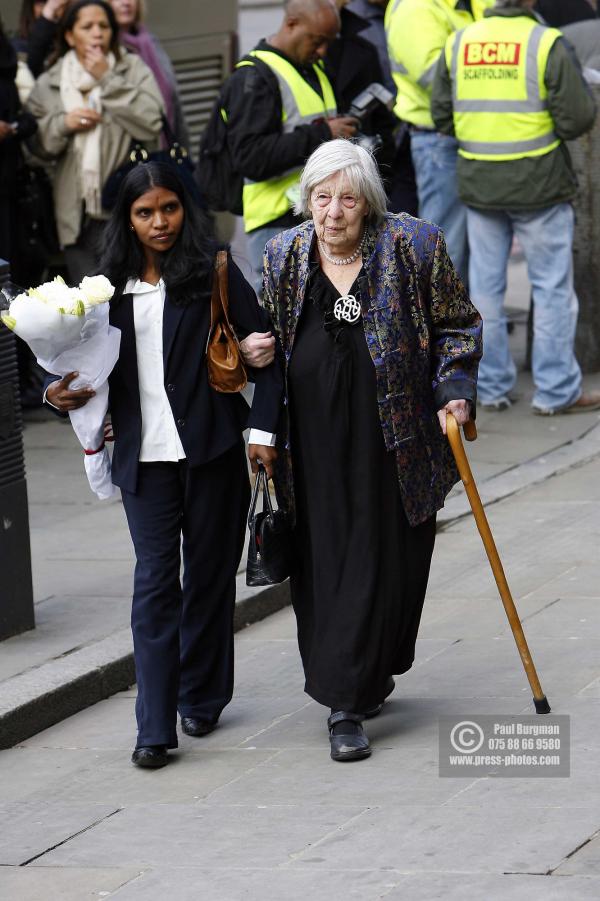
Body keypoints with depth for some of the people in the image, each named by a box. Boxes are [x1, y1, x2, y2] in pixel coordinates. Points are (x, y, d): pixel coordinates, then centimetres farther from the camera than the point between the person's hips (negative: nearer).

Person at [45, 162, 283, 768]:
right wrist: (71, 394, -4)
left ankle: (201, 698, 27)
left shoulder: (212, 273, -1)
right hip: (144, 456, 2)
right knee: (154, 581, -4)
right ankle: (155, 728, -6)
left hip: (211, 448, -2)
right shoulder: (112, 285, 9)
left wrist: (263, 429, -6)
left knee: (209, 573, 10)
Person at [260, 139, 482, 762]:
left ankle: (348, 703, 3)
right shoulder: (283, 256, 6)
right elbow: (267, 343, 19)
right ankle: (363, 685, 16)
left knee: (380, 565, -3)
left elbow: (458, 325, 7)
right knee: (322, 566, 1)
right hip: (314, 448, 3)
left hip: (391, 446, -3)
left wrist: (455, 389, -7)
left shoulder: (412, 247, -3)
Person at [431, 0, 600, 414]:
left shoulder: (457, 43, 1)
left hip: (479, 185, 4)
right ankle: (556, 391, 8)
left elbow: (442, 115, 6)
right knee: (553, 287, 5)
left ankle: (492, 387, 19)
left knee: (486, 286, 13)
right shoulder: (548, 44, -13)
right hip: (539, 185, -4)